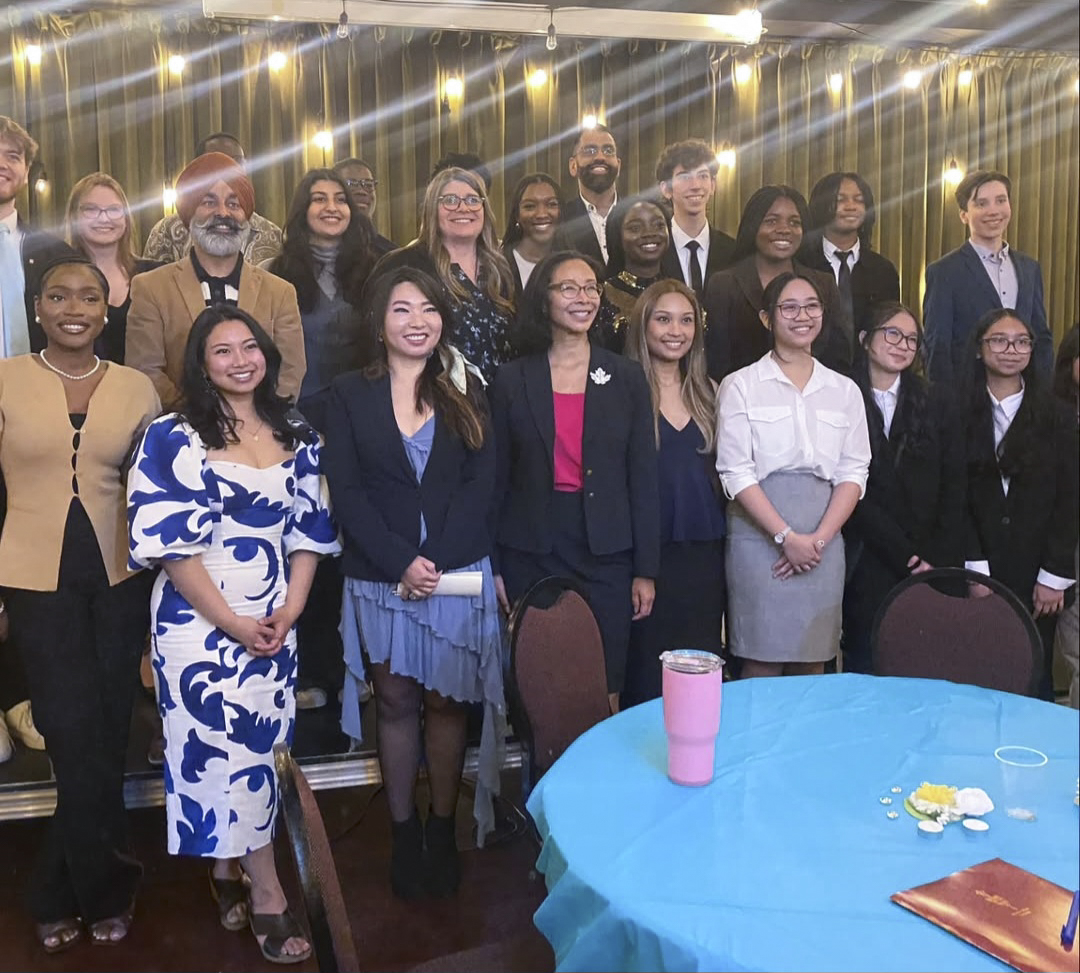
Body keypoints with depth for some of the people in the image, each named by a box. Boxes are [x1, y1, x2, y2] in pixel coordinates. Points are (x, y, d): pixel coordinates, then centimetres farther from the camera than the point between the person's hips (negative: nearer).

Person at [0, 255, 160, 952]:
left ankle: (61, 896, 32)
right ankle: (107, 890, 24)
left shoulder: (137, 388, 4)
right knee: (81, 743, 0)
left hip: (119, 576, 2)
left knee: (103, 739, 10)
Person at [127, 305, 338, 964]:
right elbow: (168, 543, -11)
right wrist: (233, 624, -13)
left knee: (255, 748, 10)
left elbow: (309, 531, 8)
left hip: (277, 622, 4)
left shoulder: (296, 437, 8)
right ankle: (267, 896, 9)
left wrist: (288, 611, -5)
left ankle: (227, 868, 31)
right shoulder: (173, 438, -6)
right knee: (230, 749, -4)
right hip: (200, 622, -4)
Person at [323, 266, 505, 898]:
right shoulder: (351, 394, 4)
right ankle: (403, 833, 23)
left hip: (459, 572, 0)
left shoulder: (466, 389, 6)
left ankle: (444, 829, 22)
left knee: (446, 702, 7)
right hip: (382, 577, 0)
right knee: (396, 702, 9)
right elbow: (347, 491, -3)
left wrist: (436, 560, -12)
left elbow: (482, 483, -2)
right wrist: (401, 563, -14)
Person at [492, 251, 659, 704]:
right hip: (531, 551, 0)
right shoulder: (512, 380, 3)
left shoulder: (627, 377, 4)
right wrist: (493, 566, 0)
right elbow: (497, 477, 4)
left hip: (607, 551, 0)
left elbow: (644, 477, 3)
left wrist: (646, 569, -1)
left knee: (605, 691, 5)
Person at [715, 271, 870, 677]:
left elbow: (853, 472, 6)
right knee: (762, 663, -2)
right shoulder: (740, 385, 1)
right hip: (760, 534, -3)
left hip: (824, 540, 3)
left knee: (813, 662, 8)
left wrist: (819, 538, -7)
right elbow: (735, 472, -6)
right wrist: (787, 536, -12)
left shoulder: (844, 390, 12)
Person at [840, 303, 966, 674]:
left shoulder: (938, 402, 10)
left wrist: (937, 557, -4)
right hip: (867, 566, -2)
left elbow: (954, 487, 6)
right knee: (865, 670, 3)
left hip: (933, 567, 2)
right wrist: (905, 556, -10)